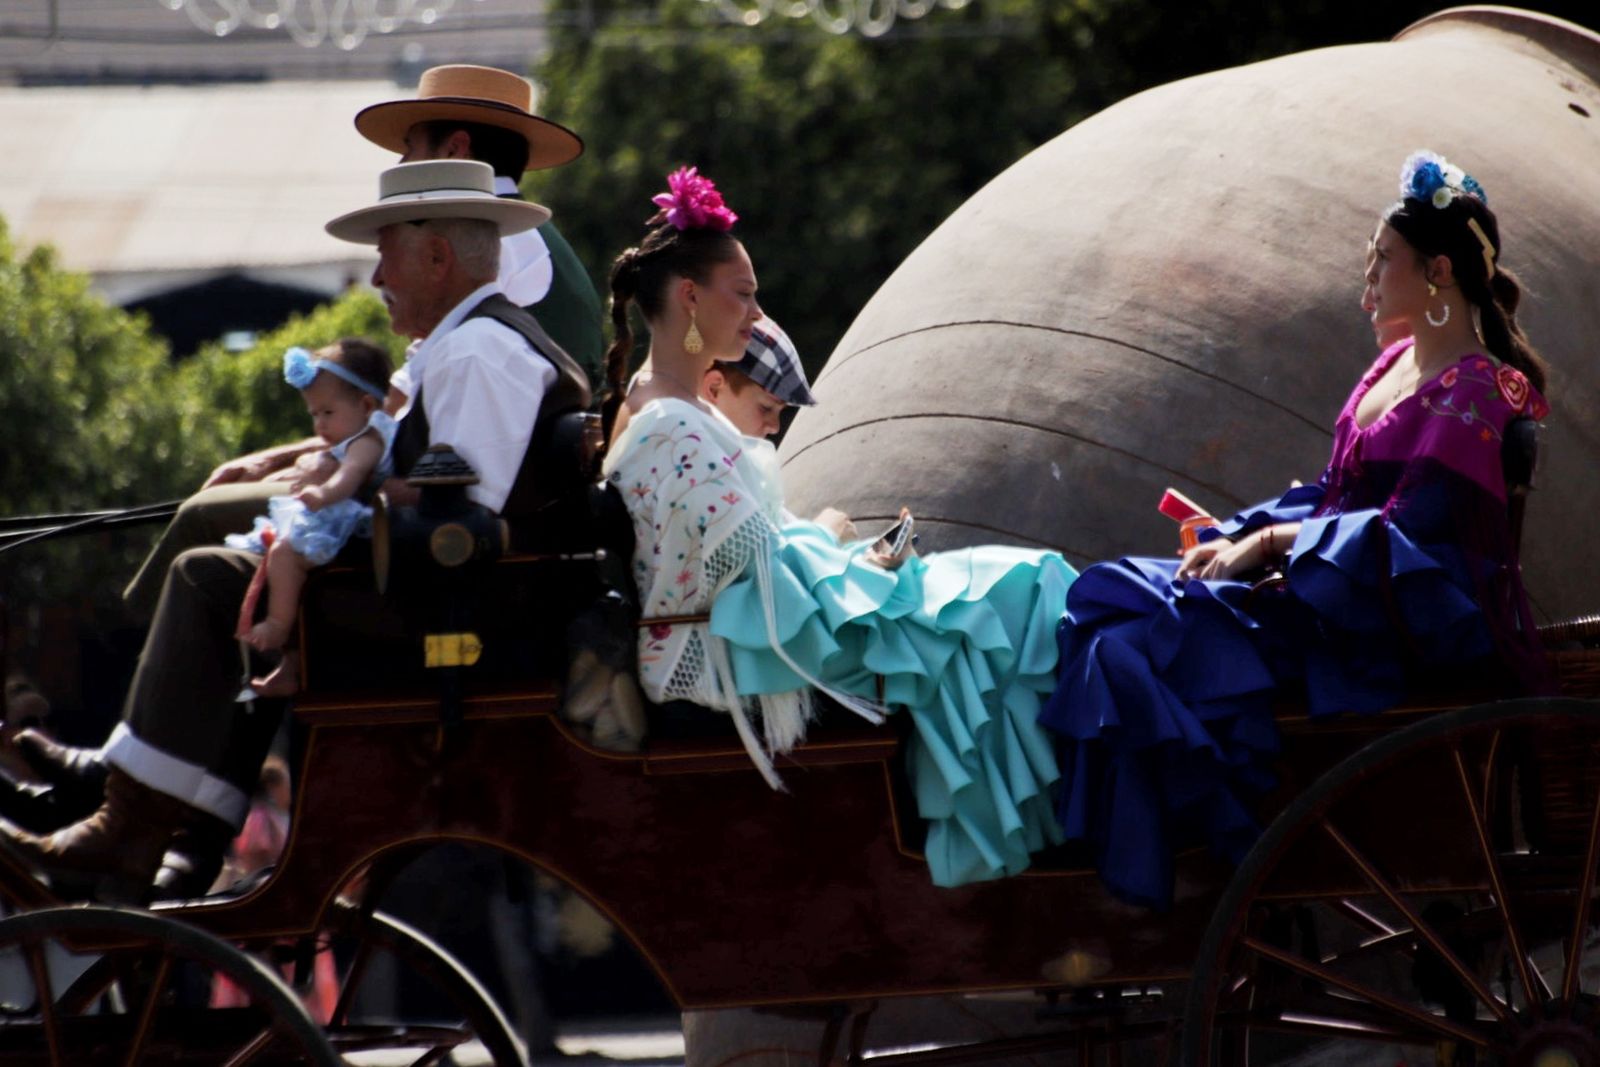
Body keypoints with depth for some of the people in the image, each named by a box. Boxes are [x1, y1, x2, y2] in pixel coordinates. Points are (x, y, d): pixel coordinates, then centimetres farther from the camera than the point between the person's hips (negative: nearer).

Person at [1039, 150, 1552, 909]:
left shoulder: (1475, 392, -13)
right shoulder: (1399, 364, 16)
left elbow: (1408, 530, -19)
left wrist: (1271, 543, -16)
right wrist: (1238, 539, 2)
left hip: (1405, 630, -10)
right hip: (1334, 588, 10)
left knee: (1161, 638, -25)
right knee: (1109, 597, -6)